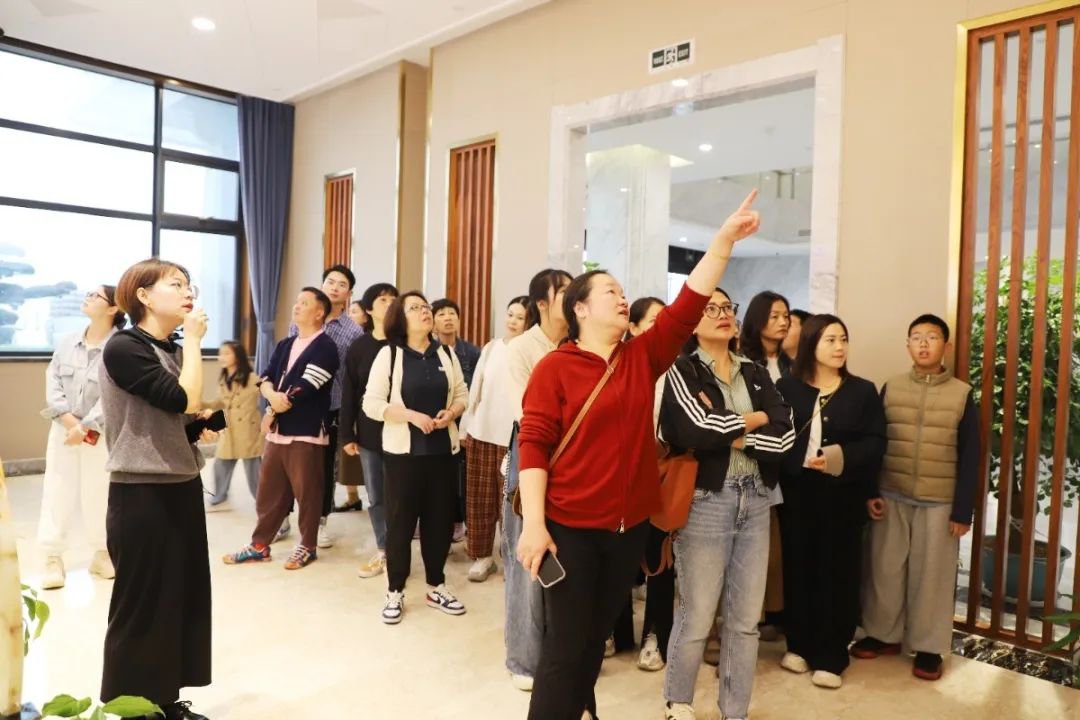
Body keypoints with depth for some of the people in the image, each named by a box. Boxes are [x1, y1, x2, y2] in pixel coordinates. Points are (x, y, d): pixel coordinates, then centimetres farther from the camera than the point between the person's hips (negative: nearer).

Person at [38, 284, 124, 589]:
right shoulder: (66, 341, 5)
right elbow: (52, 382, 2)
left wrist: (86, 427, -17)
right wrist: (67, 418, -12)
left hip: (101, 434, -4)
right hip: (63, 429, 4)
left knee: (99, 494, 4)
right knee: (57, 491, 5)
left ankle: (102, 553, 21)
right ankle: (53, 558, 13)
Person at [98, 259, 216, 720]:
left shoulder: (173, 350, 11)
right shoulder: (124, 347, -13)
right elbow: (185, 400, -24)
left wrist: (203, 428, 0)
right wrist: (193, 340, -14)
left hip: (182, 487, 8)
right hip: (141, 493, -8)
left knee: (183, 596, 13)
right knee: (142, 604, 4)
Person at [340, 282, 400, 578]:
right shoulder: (359, 347, 5)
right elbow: (349, 393, 5)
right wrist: (347, 434, 2)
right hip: (369, 433, 3)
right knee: (376, 497, 11)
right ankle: (382, 552, 25)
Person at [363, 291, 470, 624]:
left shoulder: (446, 354, 7)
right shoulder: (389, 354, -4)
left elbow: (462, 394, 10)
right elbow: (371, 404, -8)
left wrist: (451, 413, -11)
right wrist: (412, 416, -18)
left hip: (443, 448, 3)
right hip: (403, 450, -3)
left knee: (440, 518, 9)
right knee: (400, 520, 4)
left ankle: (436, 587, 26)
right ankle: (395, 592, 19)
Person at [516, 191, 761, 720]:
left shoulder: (643, 357, 5)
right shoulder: (555, 368, -9)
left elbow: (689, 304, -1)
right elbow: (533, 445, -12)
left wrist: (725, 238, -6)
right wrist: (534, 523, -16)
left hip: (629, 526, 5)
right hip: (570, 526, -5)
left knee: (597, 637, 21)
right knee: (566, 645, 3)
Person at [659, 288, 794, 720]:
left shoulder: (756, 373, 13)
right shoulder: (681, 370, -2)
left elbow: (785, 434, 0)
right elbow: (695, 430, -19)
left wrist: (728, 433, -10)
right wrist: (754, 419, -5)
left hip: (756, 500, 5)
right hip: (705, 500, -5)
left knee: (746, 619, 12)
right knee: (697, 616, 4)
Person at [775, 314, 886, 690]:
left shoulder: (863, 391, 4)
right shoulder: (786, 387, 3)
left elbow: (875, 443, -4)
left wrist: (840, 457, -21)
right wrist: (799, 461, -17)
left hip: (843, 495, 0)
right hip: (797, 493, 0)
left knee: (837, 572, 4)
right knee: (798, 568, 8)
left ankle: (830, 657, 16)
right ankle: (799, 645, 25)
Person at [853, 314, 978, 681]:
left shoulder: (962, 394, -1)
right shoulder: (890, 388, 4)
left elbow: (969, 457, -1)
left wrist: (963, 510, -4)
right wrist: (870, 492, -1)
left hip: (939, 502, -1)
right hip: (891, 497, 2)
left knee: (932, 575, 7)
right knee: (885, 569, 9)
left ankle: (928, 646, 22)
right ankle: (884, 634, 26)